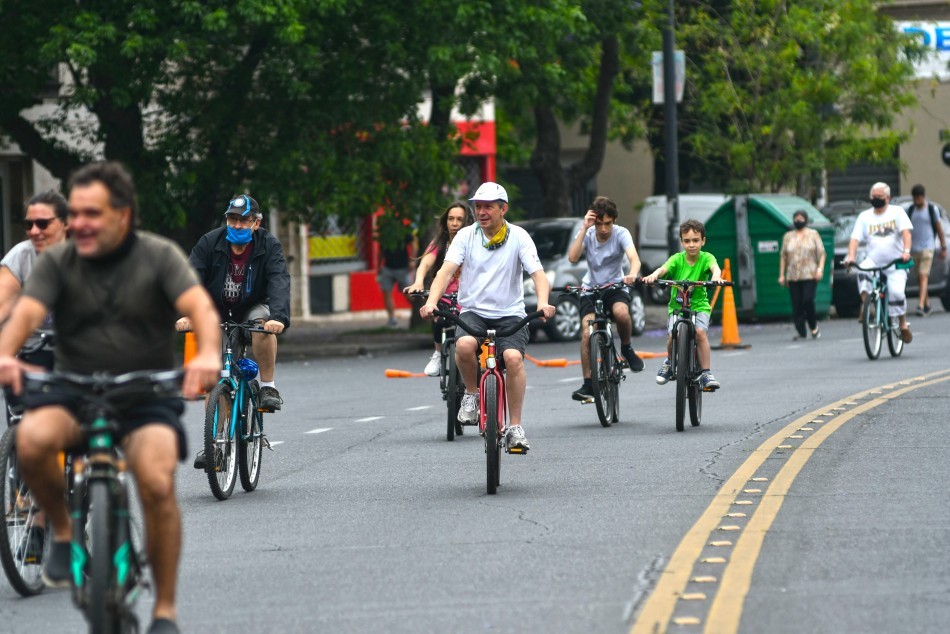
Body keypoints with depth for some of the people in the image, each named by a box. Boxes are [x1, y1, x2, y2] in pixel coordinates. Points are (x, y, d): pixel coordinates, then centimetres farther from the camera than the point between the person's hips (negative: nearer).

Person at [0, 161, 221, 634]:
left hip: (146, 395, -1)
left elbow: (199, 306, -19)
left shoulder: (159, 257, -3)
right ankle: (63, 533, -4)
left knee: (158, 486, -25)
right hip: (72, 391, 1)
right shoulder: (57, 262, 0)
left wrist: (208, 354, -42)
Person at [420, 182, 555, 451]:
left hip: (509, 314, -1)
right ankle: (473, 393, -2)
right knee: (464, 345, -33)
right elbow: (446, 270, -11)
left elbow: (538, 273, -12)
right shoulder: (466, 235, 0)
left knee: (513, 357, -28)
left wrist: (543, 302, -33)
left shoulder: (518, 237, -3)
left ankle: (515, 427, -14)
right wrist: (431, 301, -29)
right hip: (473, 311, 1)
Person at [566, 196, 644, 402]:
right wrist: (584, 228, -27)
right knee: (587, 333, -18)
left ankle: (626, 348, -4)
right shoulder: (587, 235, -8)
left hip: (615, 287, -1)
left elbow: (634, 258, -30)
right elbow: (573, 258, -25)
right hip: (591, 289, 1)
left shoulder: (621, 234, -13)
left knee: (621, 313, -35)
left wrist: (632, 274, -53)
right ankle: (588, 385, -8)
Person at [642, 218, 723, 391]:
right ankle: (670, 363, 12)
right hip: (677, 306, 1)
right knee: (672, 336, -21)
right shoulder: (677, 259, -5)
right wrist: (653, 276, -47)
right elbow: (664, 269, -24)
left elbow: (714, 267, -28)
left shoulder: (706, 258, -6)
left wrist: (716, 277, -52)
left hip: (699, 306, -1)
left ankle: (706, 374, -19)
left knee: (700, 331, -28)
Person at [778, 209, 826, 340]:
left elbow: (821, 253, 6)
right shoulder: (788, 236, 14)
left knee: (808, 300, -16)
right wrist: (782, 274, 9)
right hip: (793, 277, 3)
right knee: (796, 306, -3)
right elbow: (783, 256, 15)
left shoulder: (813, 234, 9)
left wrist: (820, 268, -9)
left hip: (810, 275, -3)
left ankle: (814, 326, 4)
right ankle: (802, 332, 0)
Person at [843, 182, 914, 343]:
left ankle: (903, 325, -2)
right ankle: (865, 302, -22)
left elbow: (906, 232, -10)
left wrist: (906, 251, -28)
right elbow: (855, 238, 0)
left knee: (896, 292, -19)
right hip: (873, 260, 2)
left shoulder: (897, 212, 4)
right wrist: (851, 256, -18)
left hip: (895, 263, -2)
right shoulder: (864, 216, 9)